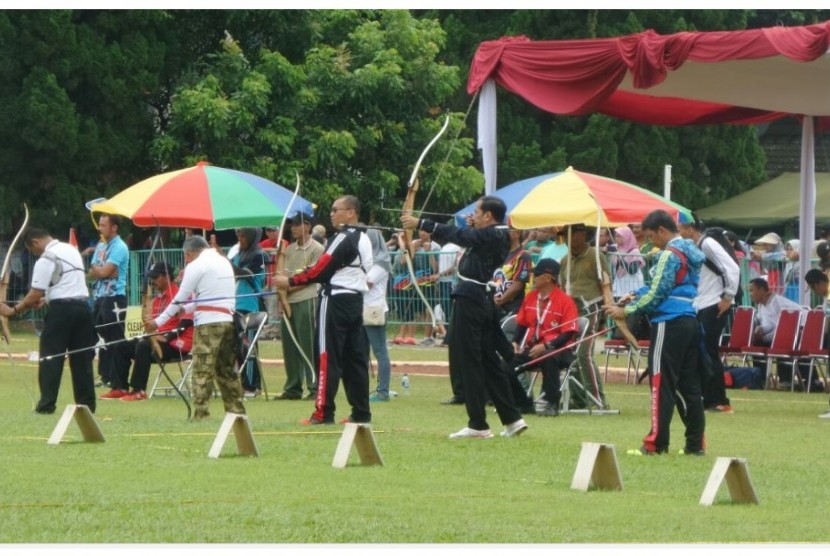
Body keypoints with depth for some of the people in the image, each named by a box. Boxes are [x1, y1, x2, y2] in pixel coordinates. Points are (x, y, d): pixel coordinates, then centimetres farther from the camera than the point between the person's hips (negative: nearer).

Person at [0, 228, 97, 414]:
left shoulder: (46, 259, -9)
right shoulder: (71, 250, 17)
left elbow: (35, 295, -12)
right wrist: (45, 299, 22)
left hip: (62, 309, -7)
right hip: (82, 305, 7)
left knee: (50, 357, -2)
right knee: (82, 357, 9)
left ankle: (47, 404, -7)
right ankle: (87, 403, 8)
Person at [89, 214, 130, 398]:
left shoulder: (119, 248, -10)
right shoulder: (100, 247, 17)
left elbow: (105, 271, -17)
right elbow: (91, 273, 12)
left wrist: (96, 269, 4)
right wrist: (99, 270, -8)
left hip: (114, 299, -9)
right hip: (100, 298, 9)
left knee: (115, 343, -8)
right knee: (102, 340, 10)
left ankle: (119, 386, -8)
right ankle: (106, 377, 16)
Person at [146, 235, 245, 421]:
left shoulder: (196, 266, -4)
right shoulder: (224, 261, 18)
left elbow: (180, 299, -1)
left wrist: (158, 322, 7)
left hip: (208, 323, -7)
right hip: (228, 320, 7)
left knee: (202, 371, -8)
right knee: (227, 370, 12)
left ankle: (201, 414, -14)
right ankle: (236, 410, 11)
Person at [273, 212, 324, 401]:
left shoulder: (317, 249, -3)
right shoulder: (290, 250, 17)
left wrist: (290, 286, -11)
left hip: (307, 301, -7)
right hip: (288, 302, 7)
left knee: (308, 346, -8)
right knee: (289, 346, 8)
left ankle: (315, 388, -6)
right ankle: (292, 388, 14)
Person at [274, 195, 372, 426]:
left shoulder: (343, 239, -14)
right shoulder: (363, 239, 15)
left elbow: (322, 270, -16)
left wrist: (290, 281, -8)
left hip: (336, 302, -9)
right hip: (355, 300, 9)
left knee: (328, 357, -7)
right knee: (355, 358, 9)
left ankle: (323, 413, -9)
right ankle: (361, 412, 9)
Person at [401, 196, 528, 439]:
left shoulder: (489, 236, -14)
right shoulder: (496, 237, 13)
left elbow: (456, 235, -15)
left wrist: (420, 224, -11)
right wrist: (472, 227, 7)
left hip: (470, 300, -10)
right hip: (484, 299, 10)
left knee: (468, 362, -4)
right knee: (488, 361, 15)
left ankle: (478, 424, -2)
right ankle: (512, 419, 17)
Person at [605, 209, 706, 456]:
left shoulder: (670, 254, -12)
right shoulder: (690, 252, 16)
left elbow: (657, 294, -14)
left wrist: (626, 311, -7)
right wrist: (637, 295, 14)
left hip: (669, 323, -9)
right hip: (690, 322, 9)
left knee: (661, 384, -6)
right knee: (689, 384, 9)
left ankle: (656, 443, -6)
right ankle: (695, 443, 8)